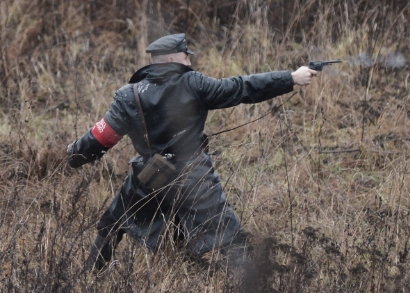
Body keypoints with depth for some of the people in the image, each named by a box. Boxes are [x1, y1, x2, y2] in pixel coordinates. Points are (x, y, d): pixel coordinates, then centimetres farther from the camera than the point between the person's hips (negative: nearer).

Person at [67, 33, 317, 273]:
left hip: (147, 180, 3)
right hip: (193, 180, -3)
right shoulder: (193, 85, -9)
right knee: (231, 240, -3)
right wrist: (292, 79, -5)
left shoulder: (130, 95, -2)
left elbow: (101, 137, 1)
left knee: (111, 227, 26)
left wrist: (75, 154, 20)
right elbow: (242, 89, -10)